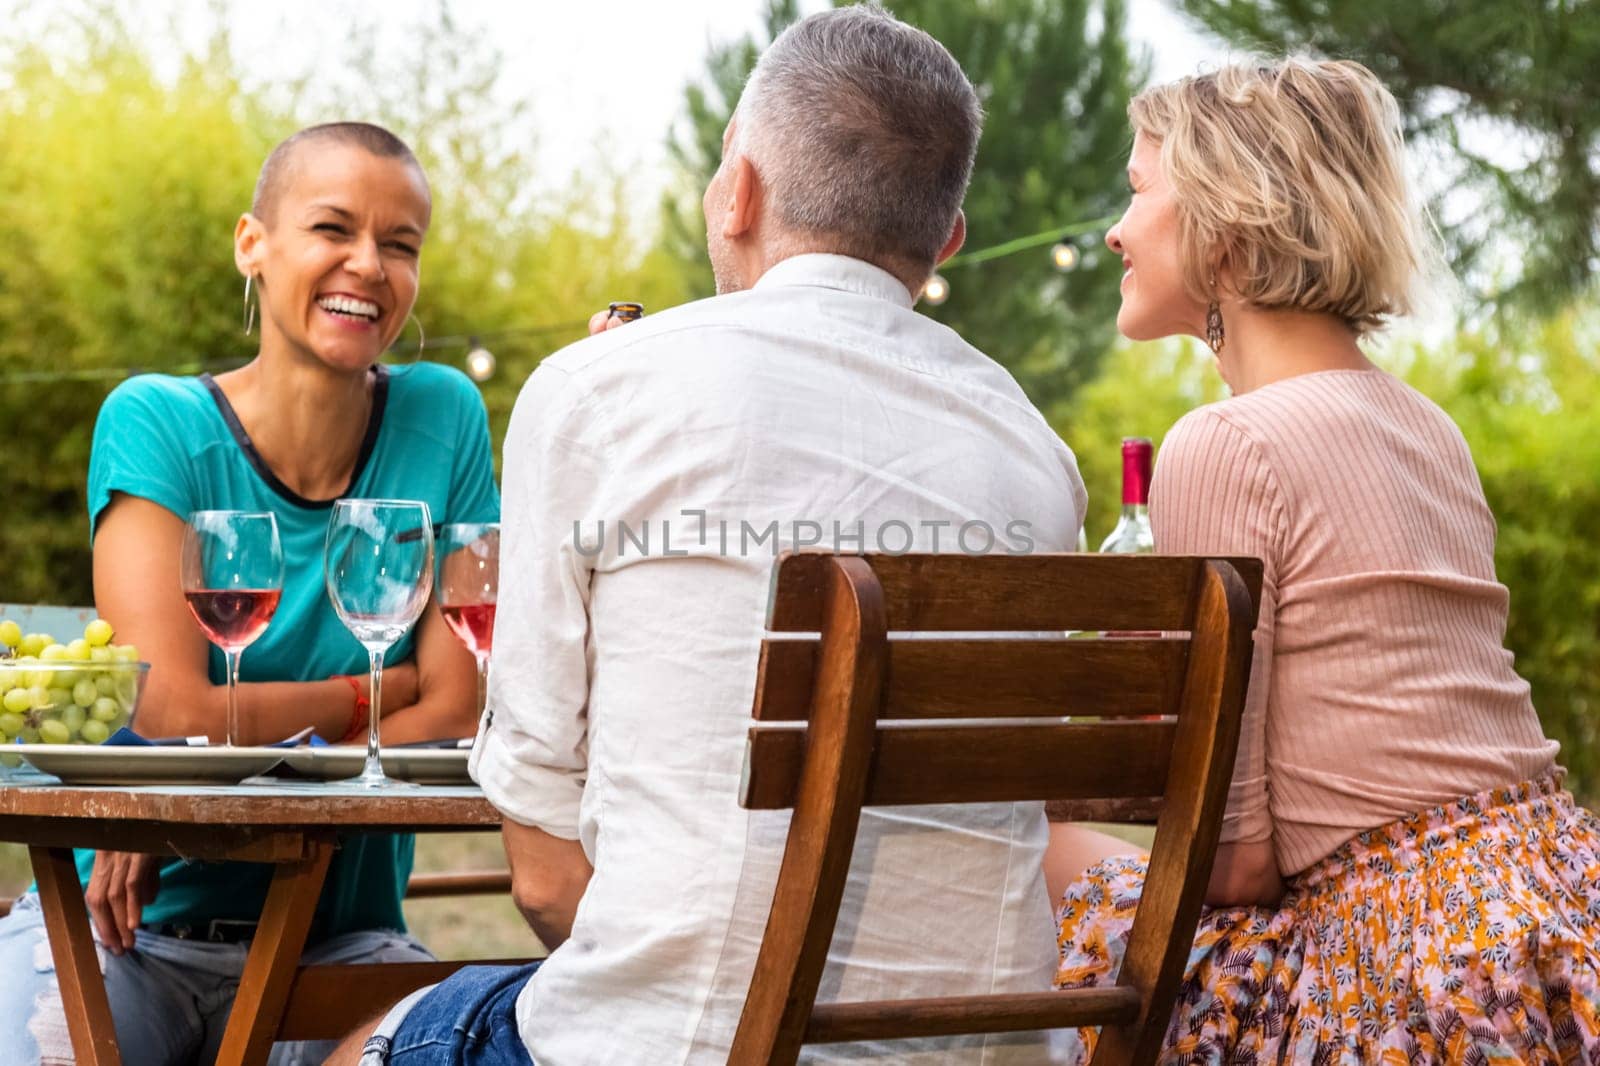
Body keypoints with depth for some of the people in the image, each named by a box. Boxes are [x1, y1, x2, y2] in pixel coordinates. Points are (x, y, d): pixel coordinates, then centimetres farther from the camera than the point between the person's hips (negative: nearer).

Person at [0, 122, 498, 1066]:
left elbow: (454, 715, -5)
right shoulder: (156, 424, -7)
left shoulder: (442, 419, 0)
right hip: (134, 925, -1)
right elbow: (174, 711, -17)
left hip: (337, 935, 2)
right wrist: (376, 690, -6)